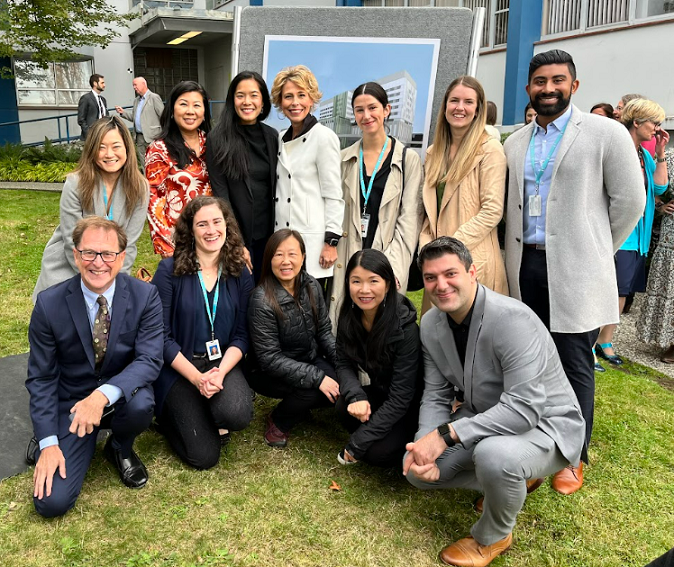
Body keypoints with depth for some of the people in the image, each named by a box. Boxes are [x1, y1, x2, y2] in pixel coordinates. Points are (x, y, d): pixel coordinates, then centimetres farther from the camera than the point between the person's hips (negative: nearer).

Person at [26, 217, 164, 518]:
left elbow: (150, 360, -20)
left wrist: (104, 395, -38)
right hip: (71, 403, -1)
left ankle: (120, 449, 1)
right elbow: (40, 377, -7)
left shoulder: (145, 296, -14)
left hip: (122, 397, 1)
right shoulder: (49, 303, -14)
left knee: (141, 405, -35)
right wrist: (48, 443, -14)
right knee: (51, 502, -15)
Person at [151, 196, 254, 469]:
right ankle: (173, 415, 22)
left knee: (237, 414, -31)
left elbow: (241, 335, 0)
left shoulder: (240, 273, 1)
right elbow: (161, 335, -9)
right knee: (204, 457, -10)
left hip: (224, 363, 2)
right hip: (179, 366, -2)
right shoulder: (170, 270, -8)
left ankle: (214, 421, 8)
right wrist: (197, 377, -18)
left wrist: (221, 372, -17)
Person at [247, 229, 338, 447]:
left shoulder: (311, 286, -6)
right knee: (322, 387, -29)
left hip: (310, 359, 6)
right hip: (270, 372, -6)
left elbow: (324, 331, 2)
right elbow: (270, 359, -24)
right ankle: (278, 421, -1)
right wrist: (317, 377, -30)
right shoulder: (262, 301, -24)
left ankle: (301, 403, 11)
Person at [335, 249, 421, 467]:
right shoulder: (349, 317, -11)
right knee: (344, 407, -26)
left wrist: (358, 443, -25)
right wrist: (356, 397, -29)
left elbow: (401, 396, -26)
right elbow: (343, 364, -6)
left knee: (379, 454, -24)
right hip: (375, 393, 4)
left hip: (406, 406, -4)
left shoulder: (405, 328, -28)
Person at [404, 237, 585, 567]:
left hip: (543, 424, -7)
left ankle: (493, 537, -4)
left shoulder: (513, 320, -30)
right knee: (416, 468, -3)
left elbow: (525, 408, -35)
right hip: (485, 418, 7)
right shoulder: (431, 324, -6)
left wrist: (446, 434, -36)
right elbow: (436, 396, -3)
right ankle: (513, 482, 17)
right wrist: (425, 446, -22)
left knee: (493, 454, -38)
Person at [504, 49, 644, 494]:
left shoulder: (606, 133, -2)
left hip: (574, 272, -4)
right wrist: (521, 251, 10)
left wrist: (596, 252, 3)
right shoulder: (515, 143, 13)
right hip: (524, 267, 5)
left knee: (574, 367, 2)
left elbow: (629, 201, -1)